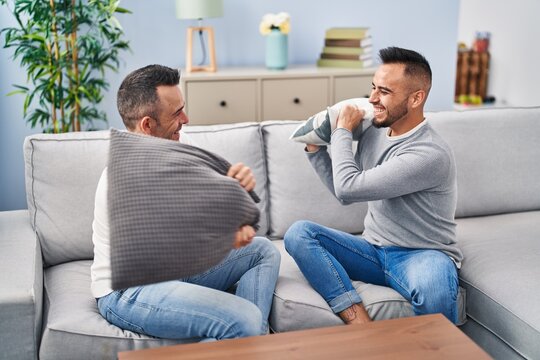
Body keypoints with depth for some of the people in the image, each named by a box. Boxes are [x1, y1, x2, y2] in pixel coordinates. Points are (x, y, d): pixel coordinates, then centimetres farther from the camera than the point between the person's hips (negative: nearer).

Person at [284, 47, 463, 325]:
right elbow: (345, 195, 16)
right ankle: (363, 326, -27)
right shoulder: (373, 131, 4)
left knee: (433, 286, -42)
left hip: (422, 254, -7)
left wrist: (343, 131, -10)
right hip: (373, 250, 7)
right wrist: (315, 149, 6)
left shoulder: (431, 154, -21)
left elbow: (348, 187, -24)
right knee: (298, 233, -17)